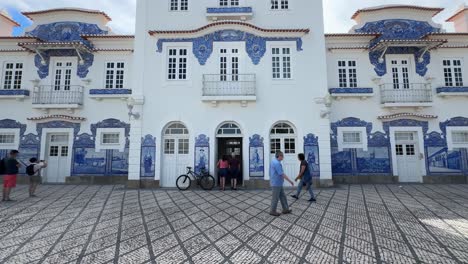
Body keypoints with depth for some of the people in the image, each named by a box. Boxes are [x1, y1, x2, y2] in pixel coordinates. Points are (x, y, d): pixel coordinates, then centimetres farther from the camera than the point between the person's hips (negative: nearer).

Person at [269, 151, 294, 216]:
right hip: (276, 184, -10)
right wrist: (290, 181, -14)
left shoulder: (274, 161, 10)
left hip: (278, 183, 10)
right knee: (275, 198, 3)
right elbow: (282, 174, -23)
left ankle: (285, 209, 26)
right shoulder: (277, 163, -24)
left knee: (283, 196, 16)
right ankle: (273, 211, 17)